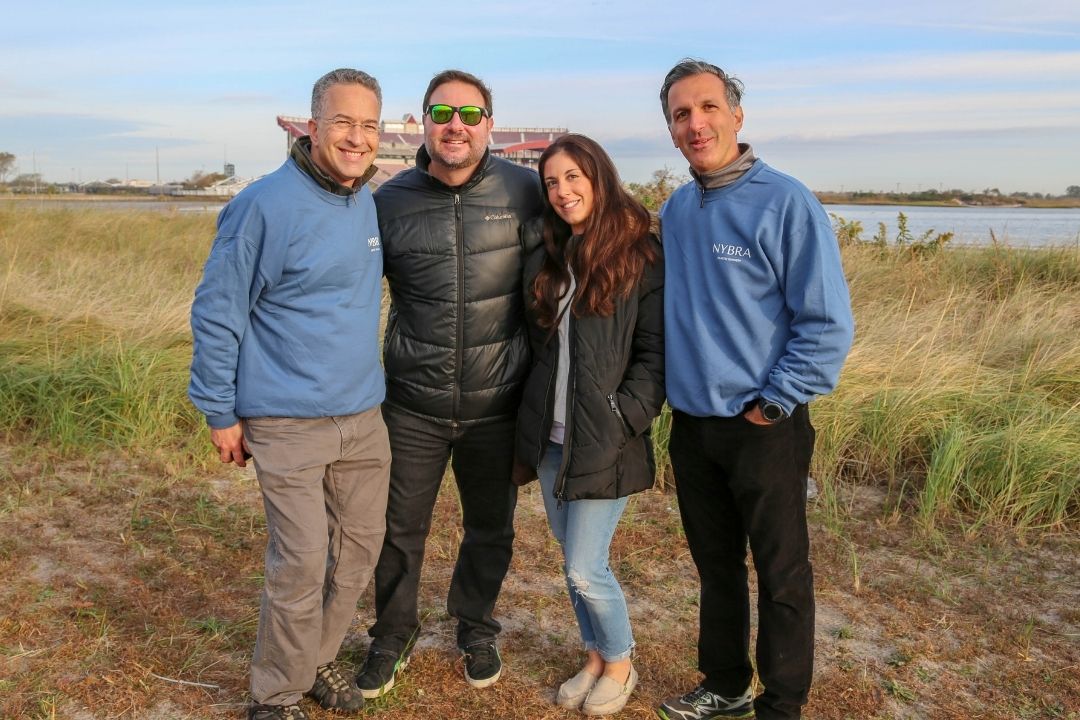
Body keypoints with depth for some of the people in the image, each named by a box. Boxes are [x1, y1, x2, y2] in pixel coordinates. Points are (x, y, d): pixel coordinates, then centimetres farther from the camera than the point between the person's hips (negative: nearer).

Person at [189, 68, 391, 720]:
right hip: (288, 423, -7)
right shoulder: (266, 205, -14)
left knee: (360, 547, 14)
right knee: (301, 564, -3)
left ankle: (319, 657, 36)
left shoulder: (369, 202, 7)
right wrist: (220, 413, -7)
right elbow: (217, 312, -10)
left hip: (365, 416, 7)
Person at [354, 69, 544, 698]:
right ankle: (393, 636, 38)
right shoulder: (391, 201, -3)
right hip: (413, 405, 0)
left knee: (492, 529, 17)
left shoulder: (524, 190, -6)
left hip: (498, 405, 0)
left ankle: (476, 628, 43)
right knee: (400, 529, 12)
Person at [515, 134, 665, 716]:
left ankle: (620, 664, 24)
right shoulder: (544, 257, 10)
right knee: (574, 558, 15)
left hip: (604, 443, -6)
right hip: (550, 436, 6)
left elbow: (655, 351, -9)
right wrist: (531, 416, 6)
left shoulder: (640, 255, -7)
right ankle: (595, 659, 35)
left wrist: (625, 416, -17)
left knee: (584, 568, -2)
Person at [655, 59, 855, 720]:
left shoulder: (787, 203, -12)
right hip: (691, 425, 6)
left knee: (782, 576, 8)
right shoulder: (674, 211, 7)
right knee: (716, 566, 19)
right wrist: (674, 384, 11)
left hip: (764, 429, -6)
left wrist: (774, 405, -14)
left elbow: (829, 323, -13)